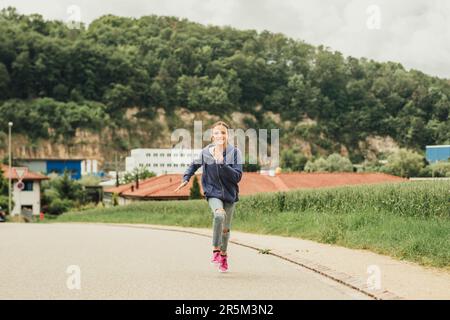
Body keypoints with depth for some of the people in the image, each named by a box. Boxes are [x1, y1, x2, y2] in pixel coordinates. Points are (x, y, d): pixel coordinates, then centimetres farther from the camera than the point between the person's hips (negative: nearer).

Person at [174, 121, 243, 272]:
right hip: (213, 193, -1)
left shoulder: (235, 152, -12)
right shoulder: (205, 152, -7)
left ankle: (223, 254, 41)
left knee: (226, 228, 13)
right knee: (219, 215, -33)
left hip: (230, 194, 1)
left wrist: (222, 163, -27)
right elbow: (194, 165, 14)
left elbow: (237, 177, -18)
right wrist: (186, 178, 1)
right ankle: (215, 250, -18)